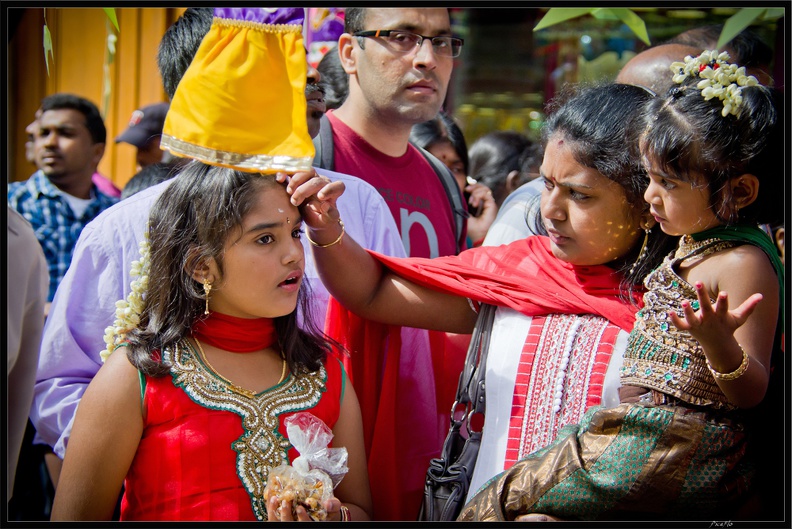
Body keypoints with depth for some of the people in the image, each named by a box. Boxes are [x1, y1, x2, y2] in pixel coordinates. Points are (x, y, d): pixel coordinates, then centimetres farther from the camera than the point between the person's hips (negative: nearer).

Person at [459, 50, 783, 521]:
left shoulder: (745, 264, -15)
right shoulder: (691, 244, 15)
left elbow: (751, 393, -17)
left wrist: (718, 343, -36)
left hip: (679, 455, -10)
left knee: (504, 499, -12)